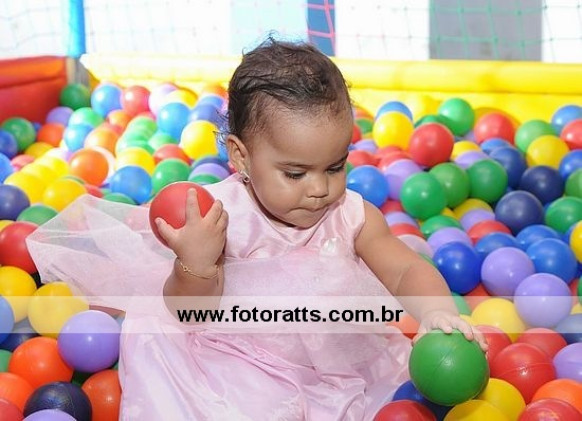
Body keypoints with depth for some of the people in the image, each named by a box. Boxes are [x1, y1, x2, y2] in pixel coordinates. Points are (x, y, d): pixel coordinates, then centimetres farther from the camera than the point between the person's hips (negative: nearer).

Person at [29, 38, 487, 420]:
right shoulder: (218, 217, -17)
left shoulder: (353, 217, -9)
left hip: (341, 362, 2)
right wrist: (195, 266, -34)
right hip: (240, 365, -2)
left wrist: (437, 310, -29)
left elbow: (407, 271, -7)